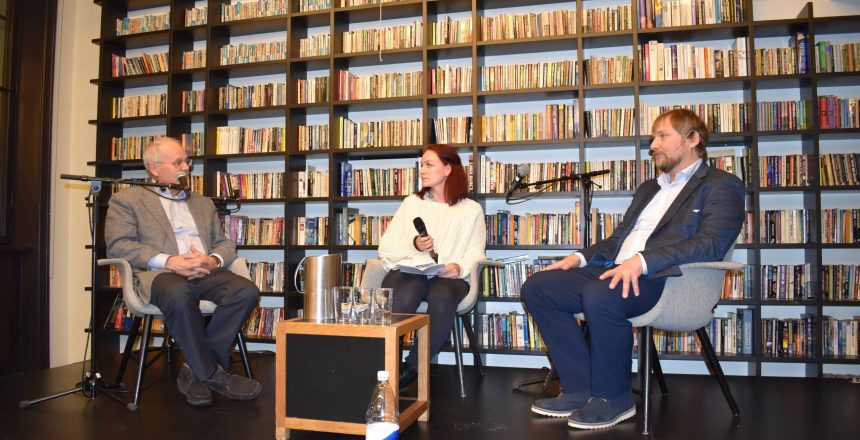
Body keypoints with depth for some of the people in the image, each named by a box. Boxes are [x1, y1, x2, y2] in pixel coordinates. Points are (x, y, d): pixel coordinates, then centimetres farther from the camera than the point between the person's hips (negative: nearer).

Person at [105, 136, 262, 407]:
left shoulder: (203, 204, 29)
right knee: (179, 294, -40)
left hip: (205, 273, 4)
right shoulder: (126, 200, 15)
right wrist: (168, 261, -16)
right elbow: (118, 245, 0)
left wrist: (214, 260, -5)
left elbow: (225, 244, 22)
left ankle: (195, 371, -17)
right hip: (159, 274, -4)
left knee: (246, 291, -28)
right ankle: (212, 373, -23)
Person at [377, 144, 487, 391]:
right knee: (406, 295, -37)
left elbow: (475, 254, 7)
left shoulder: (471, 210, 15)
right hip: (407, 270, 1)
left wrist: (459, 267, -15)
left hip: (448, 276, -1)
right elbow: (386, 247, 13)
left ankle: (413, 368, -23)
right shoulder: (411, 203, 21)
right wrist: (414, 245, -6)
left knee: (442, 297, -38)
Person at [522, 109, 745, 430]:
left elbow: (712, 244, -13)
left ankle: (613, 397, -12)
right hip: (617, 271, 8)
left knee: (599, 295, -37)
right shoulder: (648, 188, 29)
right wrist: (582, 256, 7)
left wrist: (642, 260, -26)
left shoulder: (722, 186, 4)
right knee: (537, 287, -9)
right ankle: (581, 390, -5)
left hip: (667, 279, -8)